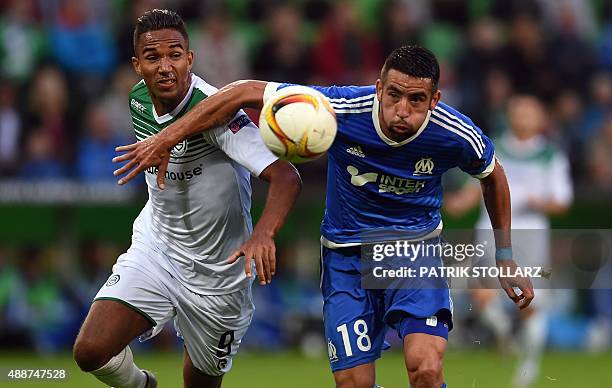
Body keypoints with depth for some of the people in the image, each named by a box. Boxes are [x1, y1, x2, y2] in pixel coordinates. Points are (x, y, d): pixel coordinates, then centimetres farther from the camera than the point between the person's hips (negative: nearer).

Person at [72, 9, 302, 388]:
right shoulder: (138, 99, -5)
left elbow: (286, 177, -35)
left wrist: (263, 234, -53)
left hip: (217, 269, -4)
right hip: (155, 247, 4)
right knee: (91, 351, -15)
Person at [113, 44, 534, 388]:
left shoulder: (454, 135, -20)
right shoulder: (343, 110, -24)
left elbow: (493, 175, 5)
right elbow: (248, 92, -17)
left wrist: (506, 258, 10)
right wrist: (167, 138, -19)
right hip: (347, 254, 1)